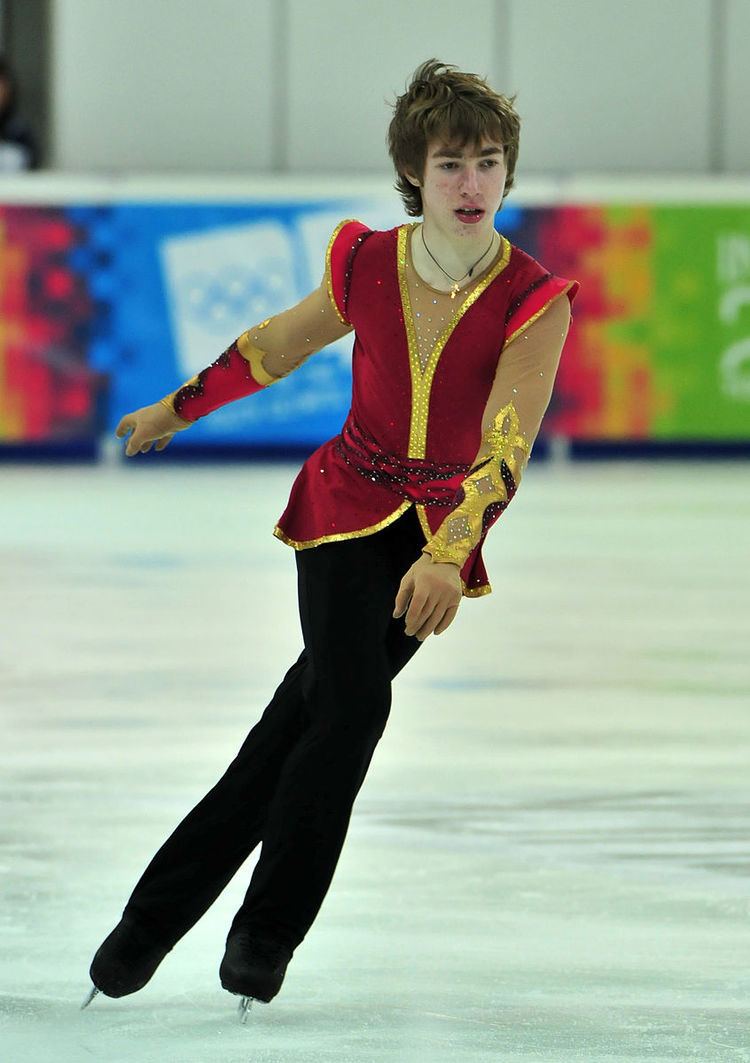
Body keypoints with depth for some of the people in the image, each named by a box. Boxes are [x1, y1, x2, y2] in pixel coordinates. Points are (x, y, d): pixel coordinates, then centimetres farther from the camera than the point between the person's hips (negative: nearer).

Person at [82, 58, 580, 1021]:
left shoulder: (534, 301, -15)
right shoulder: (367, 266, -8)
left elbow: (506, 445, -25)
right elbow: (276, 345, 11)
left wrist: (448, 554, -40)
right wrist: (174, 410, 23)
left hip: (442, 530, 0)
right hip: (349, 501, 0)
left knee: (309, 712, -4)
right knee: (353, 702, -18)